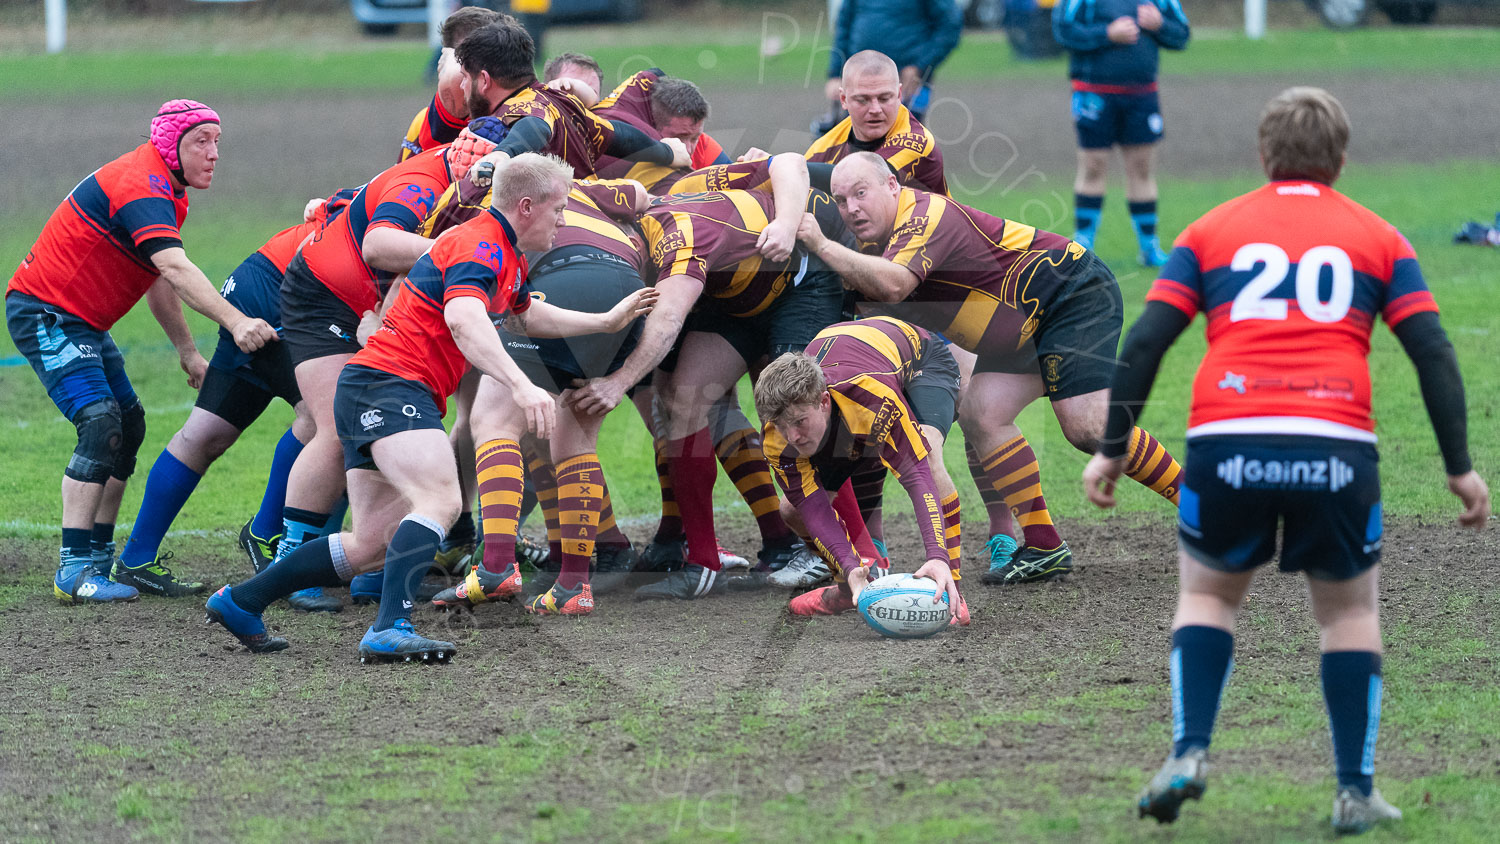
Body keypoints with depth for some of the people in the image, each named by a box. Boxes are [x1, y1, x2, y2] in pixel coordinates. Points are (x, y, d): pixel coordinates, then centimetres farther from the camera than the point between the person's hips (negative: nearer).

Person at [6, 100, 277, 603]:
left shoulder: (166, 192, 12)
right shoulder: (141, 185, -23)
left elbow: (160, 280, 23)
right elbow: (176, 269, -36)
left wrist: (187, 351, 19)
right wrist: (235, 322, -44)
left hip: (83, 322, 11)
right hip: (45, 312, -11)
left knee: (129, 426, 10)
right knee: (100, 424, -21)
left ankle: (101, 558, 14)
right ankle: (73, 571, -23)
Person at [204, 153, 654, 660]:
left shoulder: (506, 256, 21)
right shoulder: (481, 245, -14)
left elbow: (529, 315, 41)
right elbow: (463, 319, -33)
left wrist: (607, 322, 39)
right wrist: (520, 385, -43)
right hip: (389, 385, -11)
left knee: (373, 546, 7)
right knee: (441, 501, -28)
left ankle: (239, 602, 17)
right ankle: (390, 630, -38)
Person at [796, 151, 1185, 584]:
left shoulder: (925, 215, -23)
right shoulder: (887, 241, 8)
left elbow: (892, 285, -40)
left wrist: (822, 246, -37)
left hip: (1074, 294, -10)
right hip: (1024, 330, 10)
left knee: (1088, 427, -21)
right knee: (981, 416, -7)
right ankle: (1043, 548, -6)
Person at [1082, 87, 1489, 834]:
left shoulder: (1211, 232, 16)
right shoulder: (1377, 239, 16)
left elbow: (1145, 342, 8)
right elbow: (1432, 354, 8)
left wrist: (1111, 450, 12)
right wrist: (1459, 466, 11)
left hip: (1226, 443, 0)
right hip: (1337, 449, 0)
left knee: (1207, 594, 23)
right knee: (1351, 610, 19)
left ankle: (1188, 752, 5)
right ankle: (1356, 792, 14)